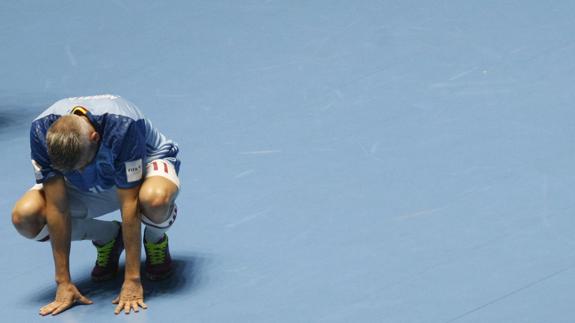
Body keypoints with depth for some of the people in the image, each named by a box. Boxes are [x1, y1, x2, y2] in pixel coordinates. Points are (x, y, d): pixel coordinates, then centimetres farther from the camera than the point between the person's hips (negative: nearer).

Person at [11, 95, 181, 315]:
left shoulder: (122, 126, -40)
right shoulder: (42, 132, -32)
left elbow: (129, 204, -37)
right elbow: (57, 207, -27)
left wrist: (132, 280, -35)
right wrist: (64, 283, -25)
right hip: (90, 188, 4)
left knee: (154, 198, -41)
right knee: (24, 216, -22)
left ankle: (156, 241, -3)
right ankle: (107, 237, 4)